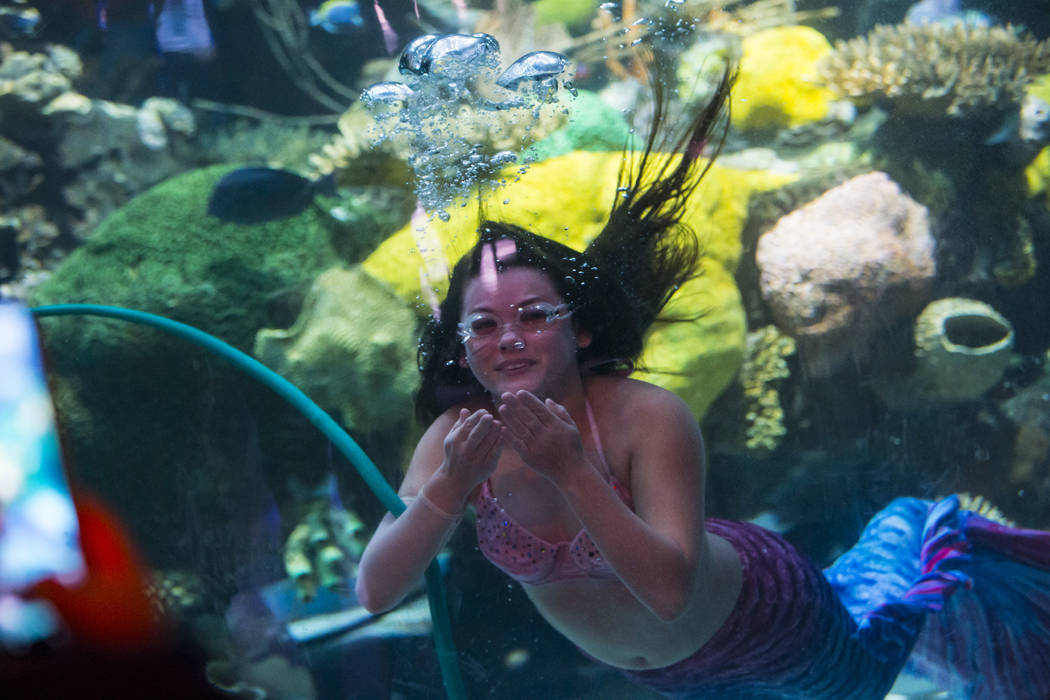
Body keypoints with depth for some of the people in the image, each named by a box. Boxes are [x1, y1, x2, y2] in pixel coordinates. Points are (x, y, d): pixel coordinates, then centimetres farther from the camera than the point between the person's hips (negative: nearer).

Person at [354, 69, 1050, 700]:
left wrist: (570, 470, -53)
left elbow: (670, 590, -45)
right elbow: (376, 591, -31)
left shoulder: (649, 418, -37)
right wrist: (451, 486, -47)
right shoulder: (457, 439, -26)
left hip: (754, 619, -4)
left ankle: (920, 533, 47)